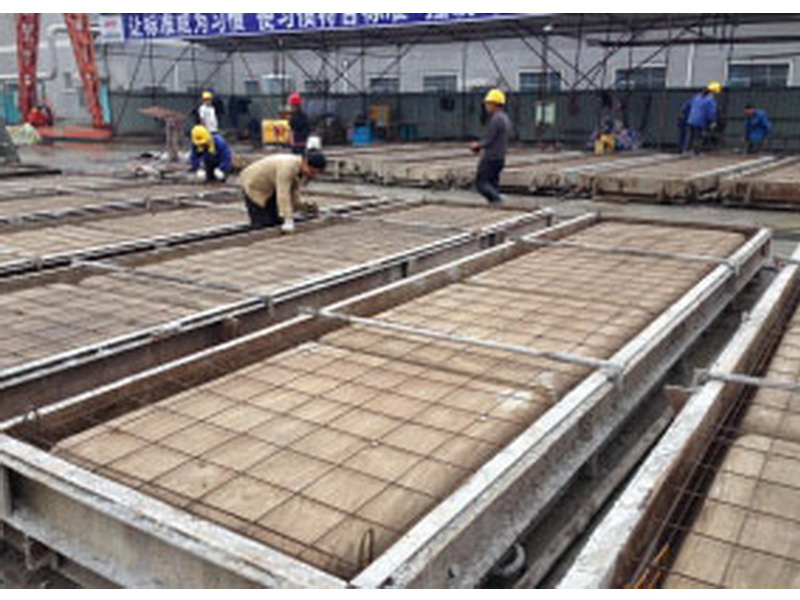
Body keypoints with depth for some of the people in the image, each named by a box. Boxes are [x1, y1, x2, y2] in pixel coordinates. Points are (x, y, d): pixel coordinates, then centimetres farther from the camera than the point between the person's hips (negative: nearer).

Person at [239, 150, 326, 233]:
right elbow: (283, 194, -40)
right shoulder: (288, 166, -36)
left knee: (277, 220, -2)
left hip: (270, 187, 8)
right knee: (263, 223, -13)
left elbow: (294, 192, -4)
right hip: (254, 183, -8)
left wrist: (303, 206, -18)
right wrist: (288, 220, -43)